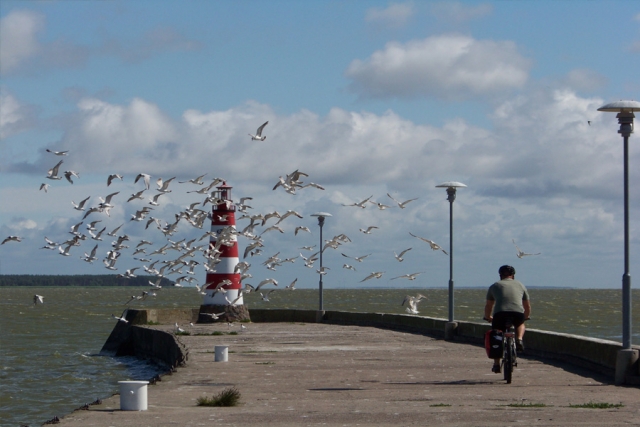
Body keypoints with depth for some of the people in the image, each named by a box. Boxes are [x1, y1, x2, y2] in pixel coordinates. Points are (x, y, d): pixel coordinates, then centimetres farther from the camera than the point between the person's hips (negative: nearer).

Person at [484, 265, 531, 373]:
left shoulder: (494, 286, 26)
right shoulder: (520, 285, 28)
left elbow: (488, 306, 35)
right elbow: (527, 306, 36)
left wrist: (488, 317, 54)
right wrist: (526, 317, 55)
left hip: (500, 314, -1)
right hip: (518, 314, 1)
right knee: (520, 324, 35)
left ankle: (496, 364, 13)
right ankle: (519, 339, 8)